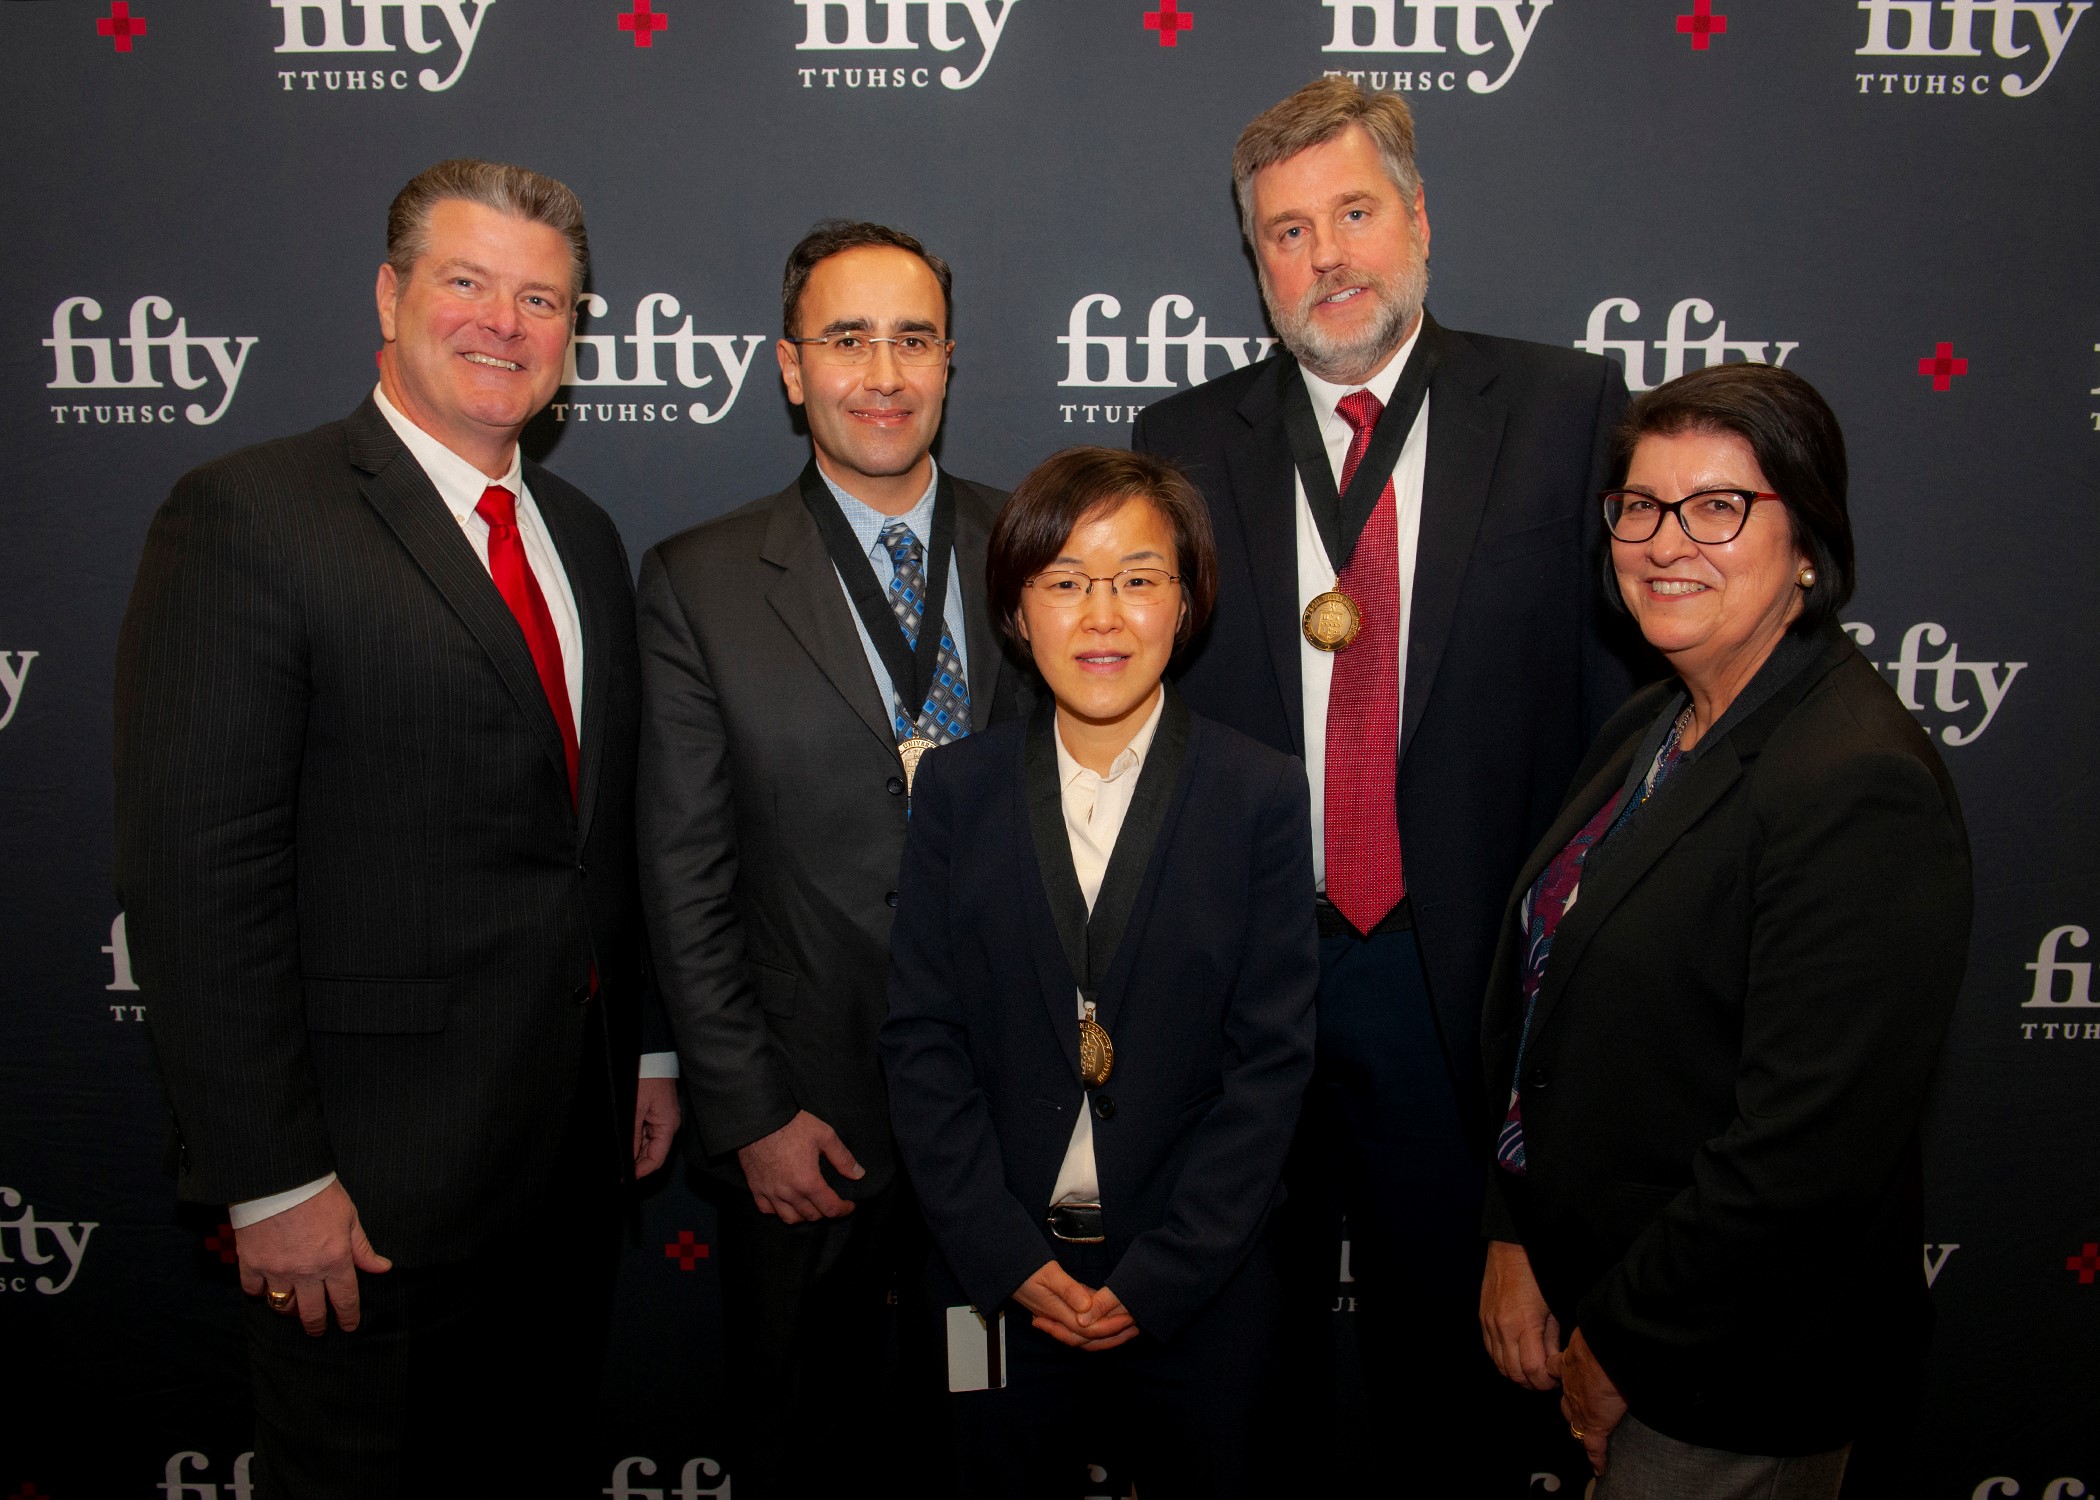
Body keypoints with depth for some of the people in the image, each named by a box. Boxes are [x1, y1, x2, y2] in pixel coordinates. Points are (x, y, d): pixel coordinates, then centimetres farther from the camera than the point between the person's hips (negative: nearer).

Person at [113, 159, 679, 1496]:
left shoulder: (584, 536, 11)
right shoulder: (247, 518, -12)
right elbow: (198, 873, -17)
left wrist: (648, 1047, 13)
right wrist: (271, 1180, -17)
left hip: (575, 1145, 7)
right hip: (373, 1176, -6)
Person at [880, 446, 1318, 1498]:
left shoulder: (1263, 794, -6)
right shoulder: (957, 788, -2)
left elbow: (1272, 1056, -7)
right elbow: (920, 1038, -2)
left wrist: (1159, 1276, -11)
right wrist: (1008, 1258, -9)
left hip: (1199, 1284, -1)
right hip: (1000, 1277, 1)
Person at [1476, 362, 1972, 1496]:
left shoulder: (1860, 787, -25)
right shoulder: (1649, 731, 3)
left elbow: (1803, 1150, -26)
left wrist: (1619, 1348, -15)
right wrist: (1514, 1238, 0)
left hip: (1731, 1369, -7)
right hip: (1590, 1287, 7)